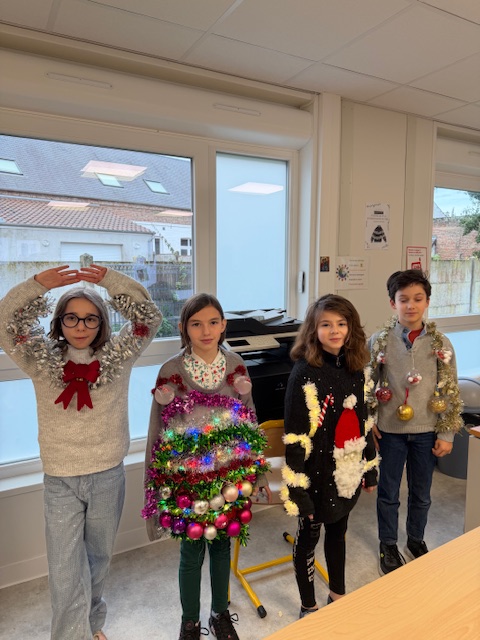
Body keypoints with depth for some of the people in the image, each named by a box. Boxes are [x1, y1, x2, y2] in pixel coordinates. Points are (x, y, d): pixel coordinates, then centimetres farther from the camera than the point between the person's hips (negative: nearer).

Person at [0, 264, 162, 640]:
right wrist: (38, 285, -31)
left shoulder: (117, 357, -5)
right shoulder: (42, 360, -4)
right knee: (65, 573, 3)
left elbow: (150, 318, -12)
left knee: (98, 559, 21)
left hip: (109, 477, 1)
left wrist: (111, 281, -25)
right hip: (60, 481, -1)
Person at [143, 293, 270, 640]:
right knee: (192, 551, 13)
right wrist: (156, 482, -3)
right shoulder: (171, 371, -13)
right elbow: (158, 431, -7)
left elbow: (250, 419, 4)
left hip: (229, 476, 3)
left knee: (222, 545, 19)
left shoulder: (236, 364, -5)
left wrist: (255, 470, 7)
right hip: (188, 478, -2)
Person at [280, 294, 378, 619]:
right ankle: (309, 607, 37)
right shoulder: (305, 373, -21)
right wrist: (297, 489, -20)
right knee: (308, 536, 15)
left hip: (347, 471, 6)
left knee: (338, 532, 25)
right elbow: (296, 438, -21)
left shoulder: (355, 369, -1)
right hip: (317, 474, -6)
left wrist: (370, 468, 13)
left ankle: (338, 595, 47)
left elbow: (364, 422, 9)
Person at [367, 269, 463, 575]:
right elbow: (366, 387, -2)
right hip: (390, 430, -1)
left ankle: (416, 540, 43)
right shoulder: (379, 342, -9)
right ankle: (388, 545, 35)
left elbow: (450, 392, -2)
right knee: (388, 493, 14)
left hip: (426, 432, 1)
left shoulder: (441, 344, -7)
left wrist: (446, 434, -2)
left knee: (421, 493, 19)